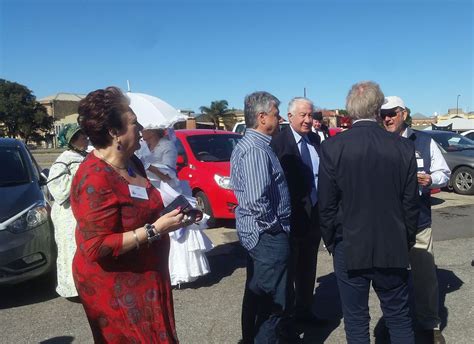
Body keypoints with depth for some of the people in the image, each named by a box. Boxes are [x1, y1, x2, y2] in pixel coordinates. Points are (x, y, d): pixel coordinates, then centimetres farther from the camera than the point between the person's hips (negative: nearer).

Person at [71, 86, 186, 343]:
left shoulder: (132, 163, 2)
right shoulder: (95, 179, -26)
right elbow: (96, 247, -28)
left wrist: (168, 215, 2)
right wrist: (154, 230, -27)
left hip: (144, 277, 9)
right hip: (115, 287, -9)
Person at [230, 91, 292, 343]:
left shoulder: (246, 145, 10)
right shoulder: (257, 150, -21)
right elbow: (257, 200, -30)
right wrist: (274, 226, -15)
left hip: (253, 233, 11)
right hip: (268, 236, -11)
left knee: (256, 294, 23)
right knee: (273, 301, 3)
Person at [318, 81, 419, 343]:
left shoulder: (332, 147, -13)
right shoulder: (404, 147, -6)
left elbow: (326, 205, -9)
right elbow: (411, 203, -1)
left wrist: (331, 243, 5)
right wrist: (406, 241, 14)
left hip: (350, 249, -2)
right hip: (393, 248, 2)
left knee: (356, 321, 14)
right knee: (399, 318, 19)